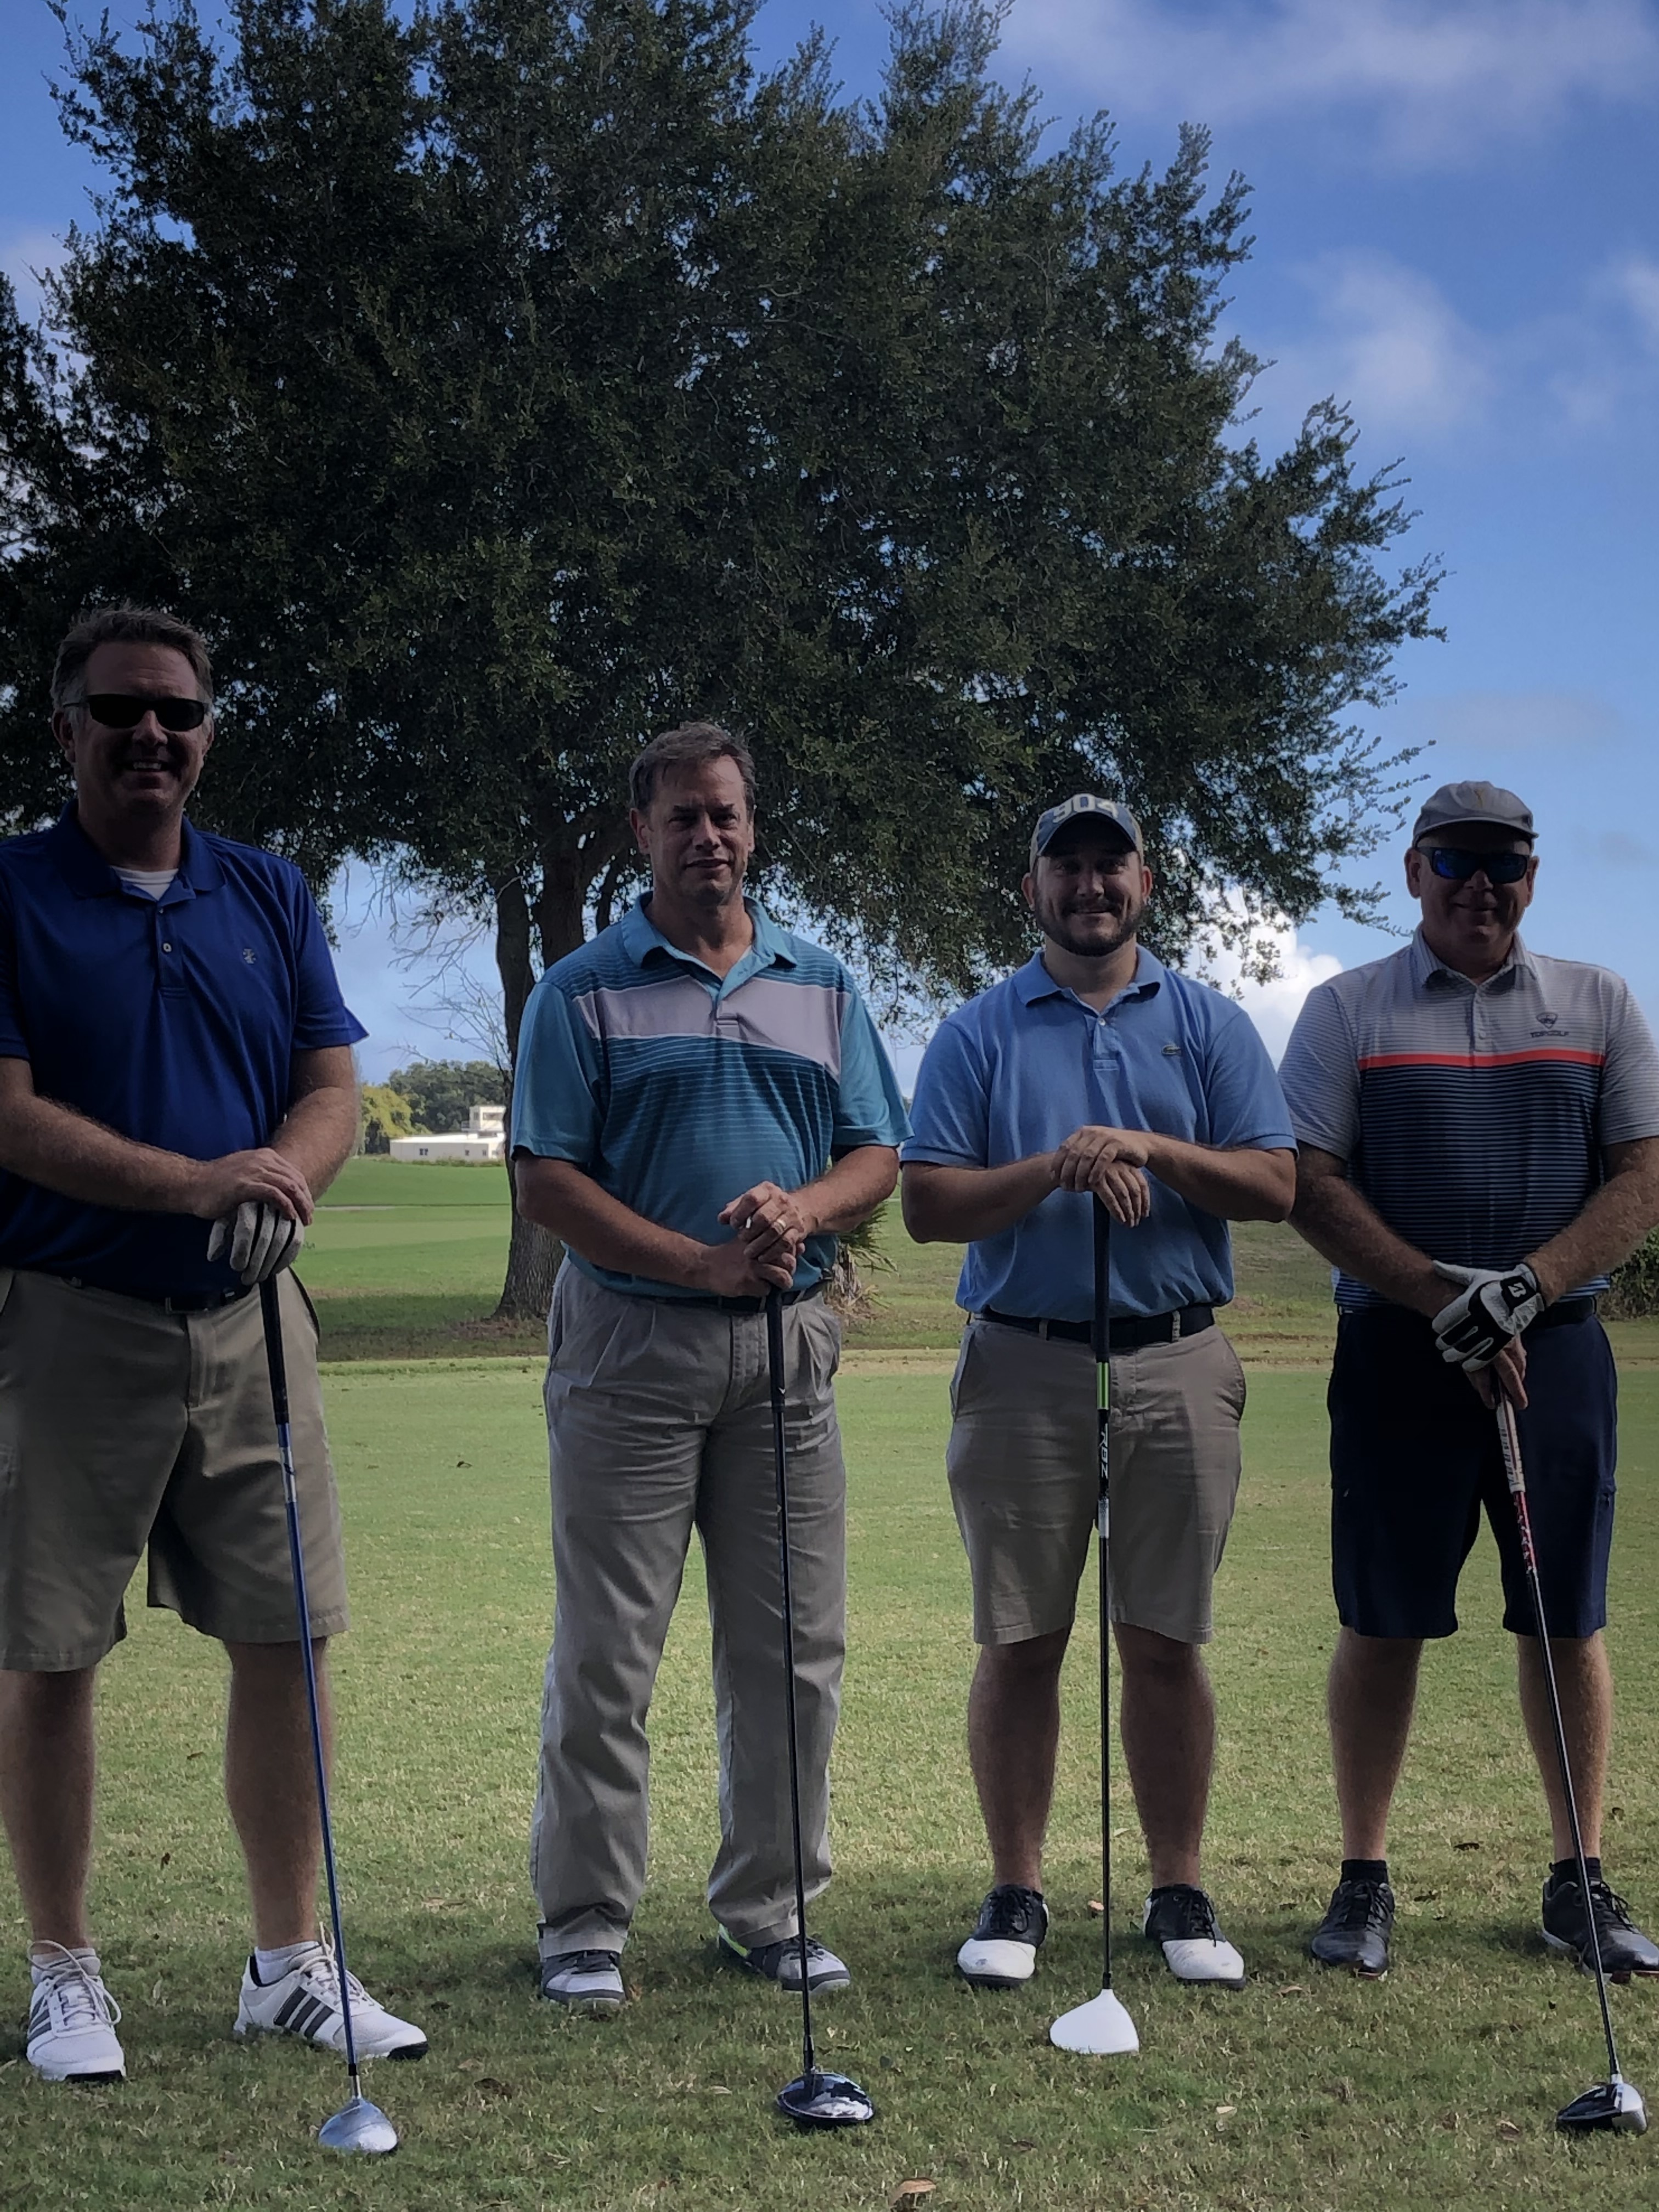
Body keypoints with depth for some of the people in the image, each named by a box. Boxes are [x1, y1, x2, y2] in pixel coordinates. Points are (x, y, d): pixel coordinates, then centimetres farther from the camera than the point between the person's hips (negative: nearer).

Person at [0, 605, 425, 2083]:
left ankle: (291, 1962, 16)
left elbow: (334, 1087, 7)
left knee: (287, 1638, 4)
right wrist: (197, 1184, -22)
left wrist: (281, 1174, -15)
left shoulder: (269, 894, 10)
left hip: (249, 1321, 4)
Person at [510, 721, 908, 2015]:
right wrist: (703, 1263, -14)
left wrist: (804, 1207, -12)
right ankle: (585, 1923, 9)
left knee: (794, 1646, 6)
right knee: (606, 1652, -1)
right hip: (630, 1343, -3)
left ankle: (768, 1910, 18)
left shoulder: (822, 987, 14)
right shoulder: (583, 992, 3)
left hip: (788, 1346, 4)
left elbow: (878, 1155, 11)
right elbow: (546, 1179, -5)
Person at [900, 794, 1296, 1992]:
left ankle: (1181, 1893, 15)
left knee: (1167, 1642, 5)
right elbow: (928, 1204, -1)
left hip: (1177, 1365, 1)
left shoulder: (1211, 1024, 10)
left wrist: (1152, 1150, -13)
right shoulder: (978, 1033, 7)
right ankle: (1017, 1893, 14)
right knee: (1020, 1641, 3)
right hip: (1023, 1366, 0)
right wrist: (1051, 1171, -16)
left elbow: (1273, 1185, 1)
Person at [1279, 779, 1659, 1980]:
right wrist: (1445, 1299, -13)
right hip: (1396, 1350, -1)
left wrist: (1525, 1288, -11)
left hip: (1559, 1345, 2)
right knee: (1384, 1621, 0)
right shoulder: (1347, 1010, 5)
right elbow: (1310, 1185, -2)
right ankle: (1365, 1878, 11)